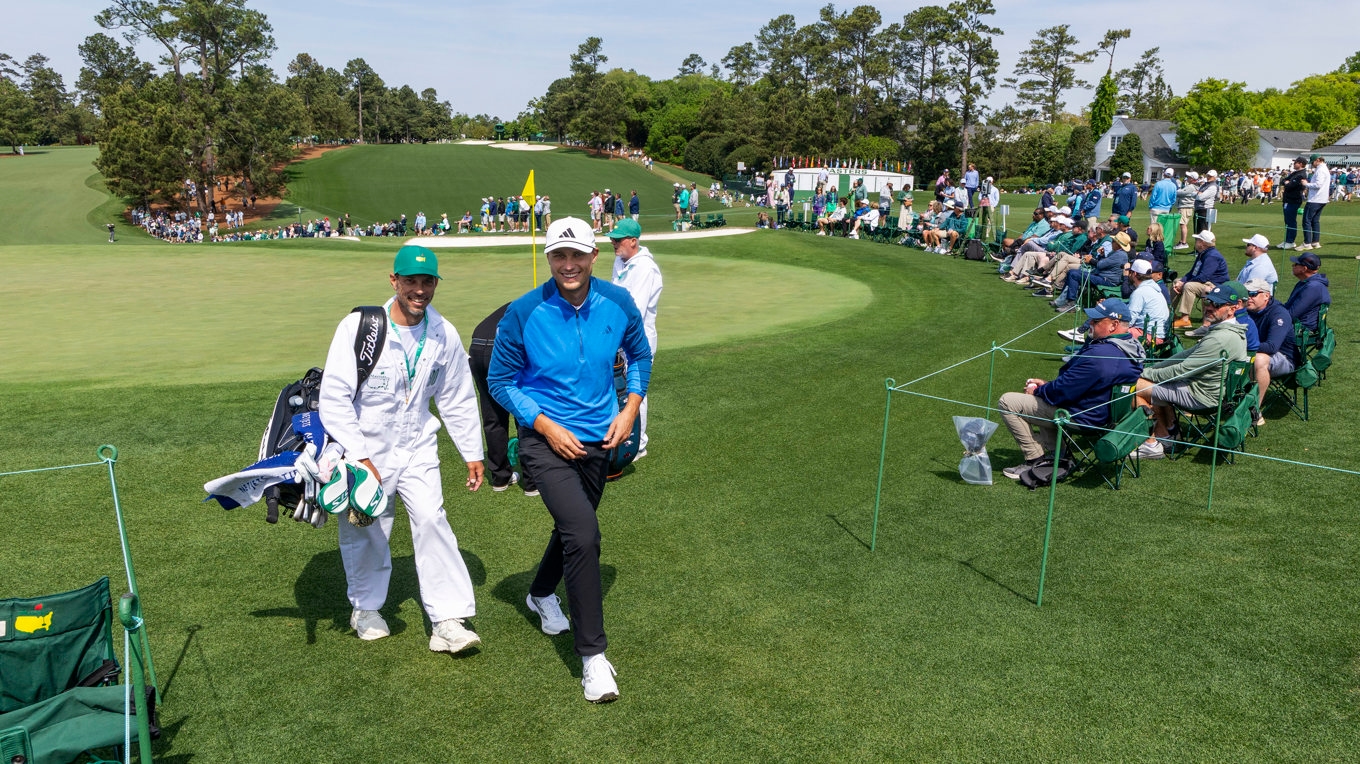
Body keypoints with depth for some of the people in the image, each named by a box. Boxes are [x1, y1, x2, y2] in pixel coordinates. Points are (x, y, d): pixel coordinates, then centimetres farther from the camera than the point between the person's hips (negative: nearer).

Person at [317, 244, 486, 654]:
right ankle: (366, 607, 37)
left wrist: (472, 453, 8)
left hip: (417, 448, 2)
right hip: (364, 449, -2)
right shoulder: (358, 327, -17)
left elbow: (457, 399, 7)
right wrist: (358, 457, -23)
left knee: (431, 520, -12)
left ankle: (447, 622, -6)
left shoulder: (444, 335, -5)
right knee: (365, 532, 11)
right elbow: (333, 397, -18)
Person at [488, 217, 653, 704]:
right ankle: (593, 656, -9)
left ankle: (541, 595, 54)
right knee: (583, 534, -21)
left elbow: (640, 356, 11)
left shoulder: (618, 304, -7)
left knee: (573, 527, 23)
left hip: (599, 439, 5)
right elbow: (501, 381, -6)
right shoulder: (524, 314, -16)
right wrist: (547, 426, -15)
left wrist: (630, 409, -2)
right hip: (545, 440, -5)